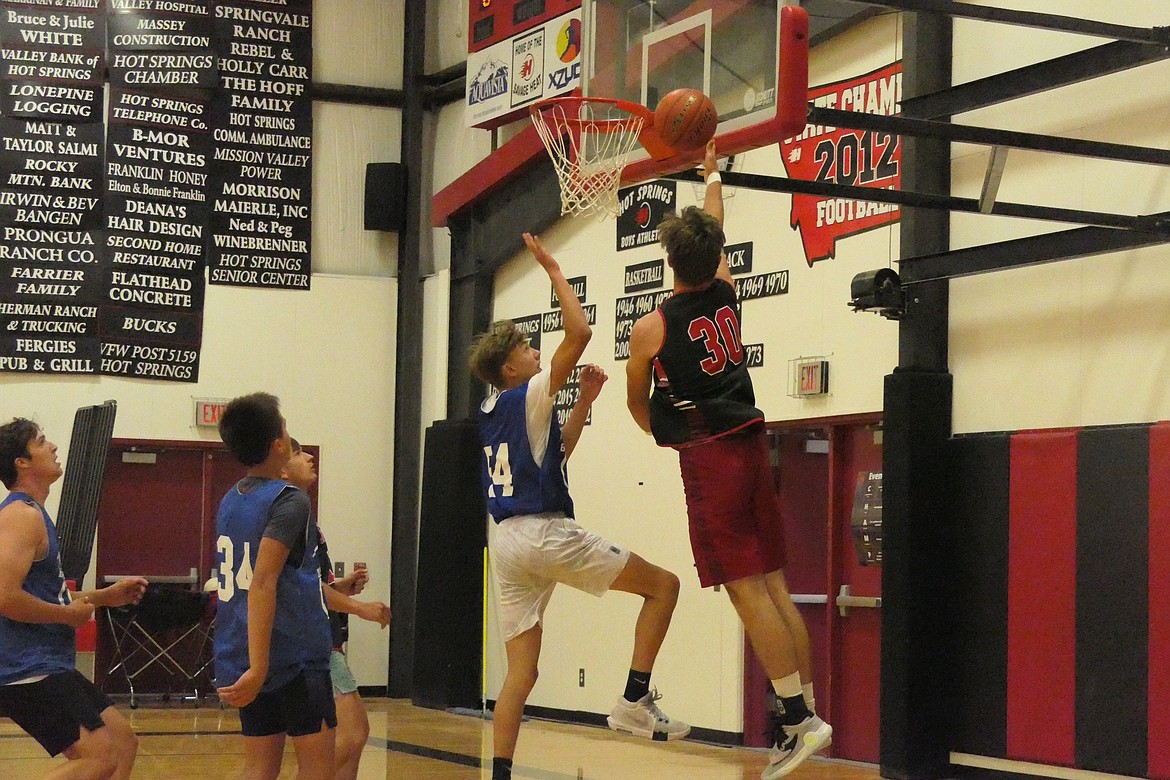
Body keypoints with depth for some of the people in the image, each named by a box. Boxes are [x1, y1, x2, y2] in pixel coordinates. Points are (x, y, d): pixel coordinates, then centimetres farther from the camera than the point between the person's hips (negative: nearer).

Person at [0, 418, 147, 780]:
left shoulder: (32, 514, 18)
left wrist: (106, 596, 18)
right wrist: (68, 614, -14)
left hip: (49, 667, 11)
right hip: (30, 672, -11)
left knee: (124, 743, 14)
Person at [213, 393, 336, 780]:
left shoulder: (230, 500, 12)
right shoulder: (288, 501, -13)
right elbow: (262, 583, -23)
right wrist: (258, 668, -27)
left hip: (245, 657, 7)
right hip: (295, 655, -7)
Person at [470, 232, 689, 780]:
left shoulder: (490, 413, 17)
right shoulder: (528, 396, -6)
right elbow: (580, 332, -15)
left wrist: (584, 403, 25)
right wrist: (553, 270, -5)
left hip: (506, 542, 8)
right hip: (545, 531, -8)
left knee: (521, 673, 7)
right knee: (662, 584, 3)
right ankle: (635, 702, -7)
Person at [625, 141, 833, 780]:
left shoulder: (651, 328, -7)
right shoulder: (726, 295, 7)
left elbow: (637, 404, 9)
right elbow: (715, 231, 27)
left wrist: (667, 434, 29)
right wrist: (711, 173, 43)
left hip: (707, 456, -6)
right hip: (750, 441, 6)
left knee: (746, 589, -8)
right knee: (773, 584, 8)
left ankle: (798, 717, -12)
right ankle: (805, 709, 8)